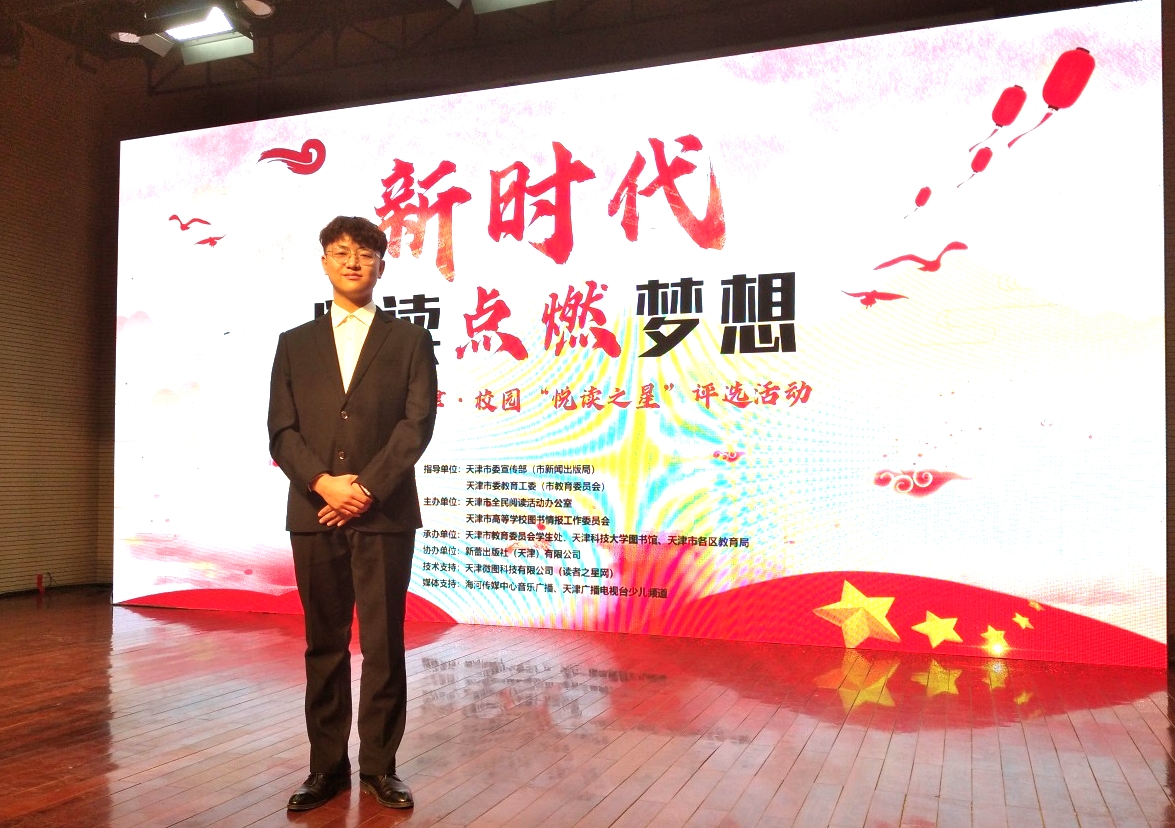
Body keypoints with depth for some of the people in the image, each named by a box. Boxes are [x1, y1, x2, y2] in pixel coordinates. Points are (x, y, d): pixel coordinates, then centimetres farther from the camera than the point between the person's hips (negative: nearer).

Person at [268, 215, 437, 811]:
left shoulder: (409, 340, 8)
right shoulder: (295, 343, 15)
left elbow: (418, 424, -3)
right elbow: (282, 430, 6)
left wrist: (367, 489, -12)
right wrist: (323, 482, -11)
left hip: (385, 514, -2)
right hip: (313, 513, 2)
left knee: (383, 645, 2)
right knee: (324, 645, 8)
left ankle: (379, 766, 14)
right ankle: (327, 766, 18)